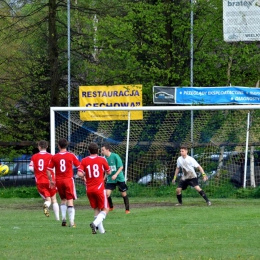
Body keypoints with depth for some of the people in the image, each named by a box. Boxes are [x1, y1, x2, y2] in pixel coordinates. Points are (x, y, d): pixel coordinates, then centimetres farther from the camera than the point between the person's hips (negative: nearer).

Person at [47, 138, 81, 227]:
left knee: (63, 200, 19)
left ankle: (63, 218, 6)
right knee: (70, 201, -1)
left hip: (59, 181, 2)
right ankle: (72, 222, -8)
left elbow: (48, 170, 0)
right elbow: (79, 166, -2)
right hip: (69, 180, -2)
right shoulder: (71, 155, -4)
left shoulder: (54, 157, 0)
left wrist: (51, 180, 12)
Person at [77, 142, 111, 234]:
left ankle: (101, 229, 8)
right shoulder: (102, 160, -3)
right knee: (105, 209, 3)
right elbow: (108, 172, 7)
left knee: (96, 209, 15)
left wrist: (85, 175, 9)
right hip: (99, 188, -3)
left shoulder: (84, 160, 0)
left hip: (89, 189, 3)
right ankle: (95, 223, -22)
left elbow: (79, 174, -11)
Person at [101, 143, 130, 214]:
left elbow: (121, 167, -14)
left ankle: (127, 210, 19)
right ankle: (110, 207, 14)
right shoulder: (104, 158, -2)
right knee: (107, 193, -10)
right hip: (110, 179, 3)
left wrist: (116, 174, -25)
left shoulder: (115, 156, -15)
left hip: (119, 178, -3)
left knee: (124, 194, 4)